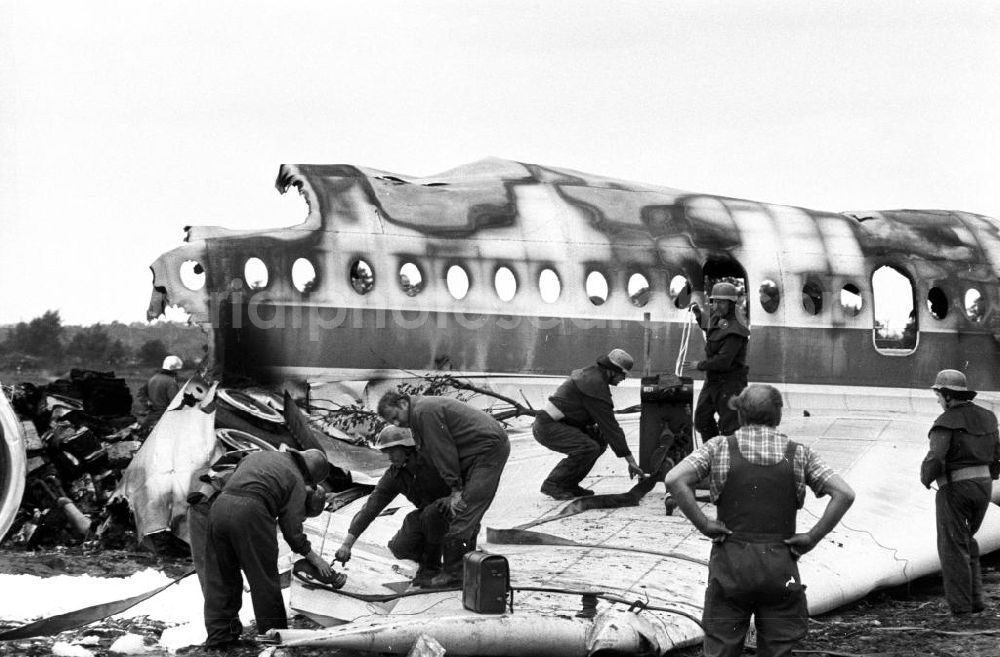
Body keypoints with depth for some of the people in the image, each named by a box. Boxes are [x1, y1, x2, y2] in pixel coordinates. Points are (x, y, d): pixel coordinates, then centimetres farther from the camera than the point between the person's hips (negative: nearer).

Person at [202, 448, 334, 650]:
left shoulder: (257, 455, 30)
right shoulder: (296, 481, 11)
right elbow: (292, 531, 6)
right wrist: (314, 558, 18)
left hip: (219, 505, 6)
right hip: (250, 512, -6)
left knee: (220, 577, 14)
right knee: (264, 579, 6)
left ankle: (219, 635, 17)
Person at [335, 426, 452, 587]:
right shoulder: (394, 476, -9)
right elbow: (370, 508, -12)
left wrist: (452, 497, -34)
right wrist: (346, 544, -18)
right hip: (425, 512, 5)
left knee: (431, 513, -36)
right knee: (400, 548, -16)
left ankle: (431, 567, -16)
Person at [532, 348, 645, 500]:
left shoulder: (589, 374, 15)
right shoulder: (595, 384, -18)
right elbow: (609, 424, -18)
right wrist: (630, 460, -15)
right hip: (547, 426, -10)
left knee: (600, 438, 10)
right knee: (589, 448, -25)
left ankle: (569, 484, 10)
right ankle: (553, 484, -12)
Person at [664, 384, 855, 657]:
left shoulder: (720, 447, 2)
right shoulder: (799, 454, 4)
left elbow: (674, 480, -12)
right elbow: (844, 494, -5)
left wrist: (703, 524, -7)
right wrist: (813, 537, -2)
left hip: (730, 562, -1)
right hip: (780, 567, 1)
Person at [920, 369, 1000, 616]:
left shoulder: (946, 422, -14)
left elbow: (936, 459, -23)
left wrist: (926, 478, -4)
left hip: (954, 487, -6)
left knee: (953, 546, 4)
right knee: (966, 540, 22)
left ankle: (961, 605, 2)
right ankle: (975, 598, 14)